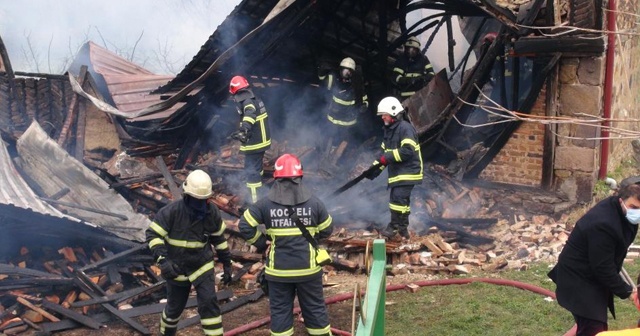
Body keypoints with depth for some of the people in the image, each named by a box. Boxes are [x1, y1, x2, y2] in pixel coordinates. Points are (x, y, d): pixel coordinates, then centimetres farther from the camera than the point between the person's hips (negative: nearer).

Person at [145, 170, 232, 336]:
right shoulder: (172, 211, -21)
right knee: (175, 307, 16)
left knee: (209, 303, -11)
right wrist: (162, 259, -32)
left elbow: (218, 238, 5)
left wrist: (227, 264, 7)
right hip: (176, 269, -1)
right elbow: (152, 234, -18)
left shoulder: (212, 213, -9)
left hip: (202, 266, 1)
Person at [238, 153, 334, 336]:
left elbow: (244, 226, -7)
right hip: (308, 267, 1)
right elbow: (327, 230, 4)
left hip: (278, 269, 0)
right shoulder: (314, 202, -7)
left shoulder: (265, 204, -9)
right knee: (315, 307, 15)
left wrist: (261, 243, 6)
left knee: (280, 310, 12)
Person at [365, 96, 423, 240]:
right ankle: (402, 228, 20)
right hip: (396, 172, 9)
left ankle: (394, 226, -8)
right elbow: (384, 152, 21)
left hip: (407, 172, -9)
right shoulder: (389, 130, 17)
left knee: (398, 197, -15)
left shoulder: (405, 128, -14)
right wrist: (375, 168, 9)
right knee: (402, 200, 13)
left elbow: (407, 151, -24)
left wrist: (387, 157, -22)